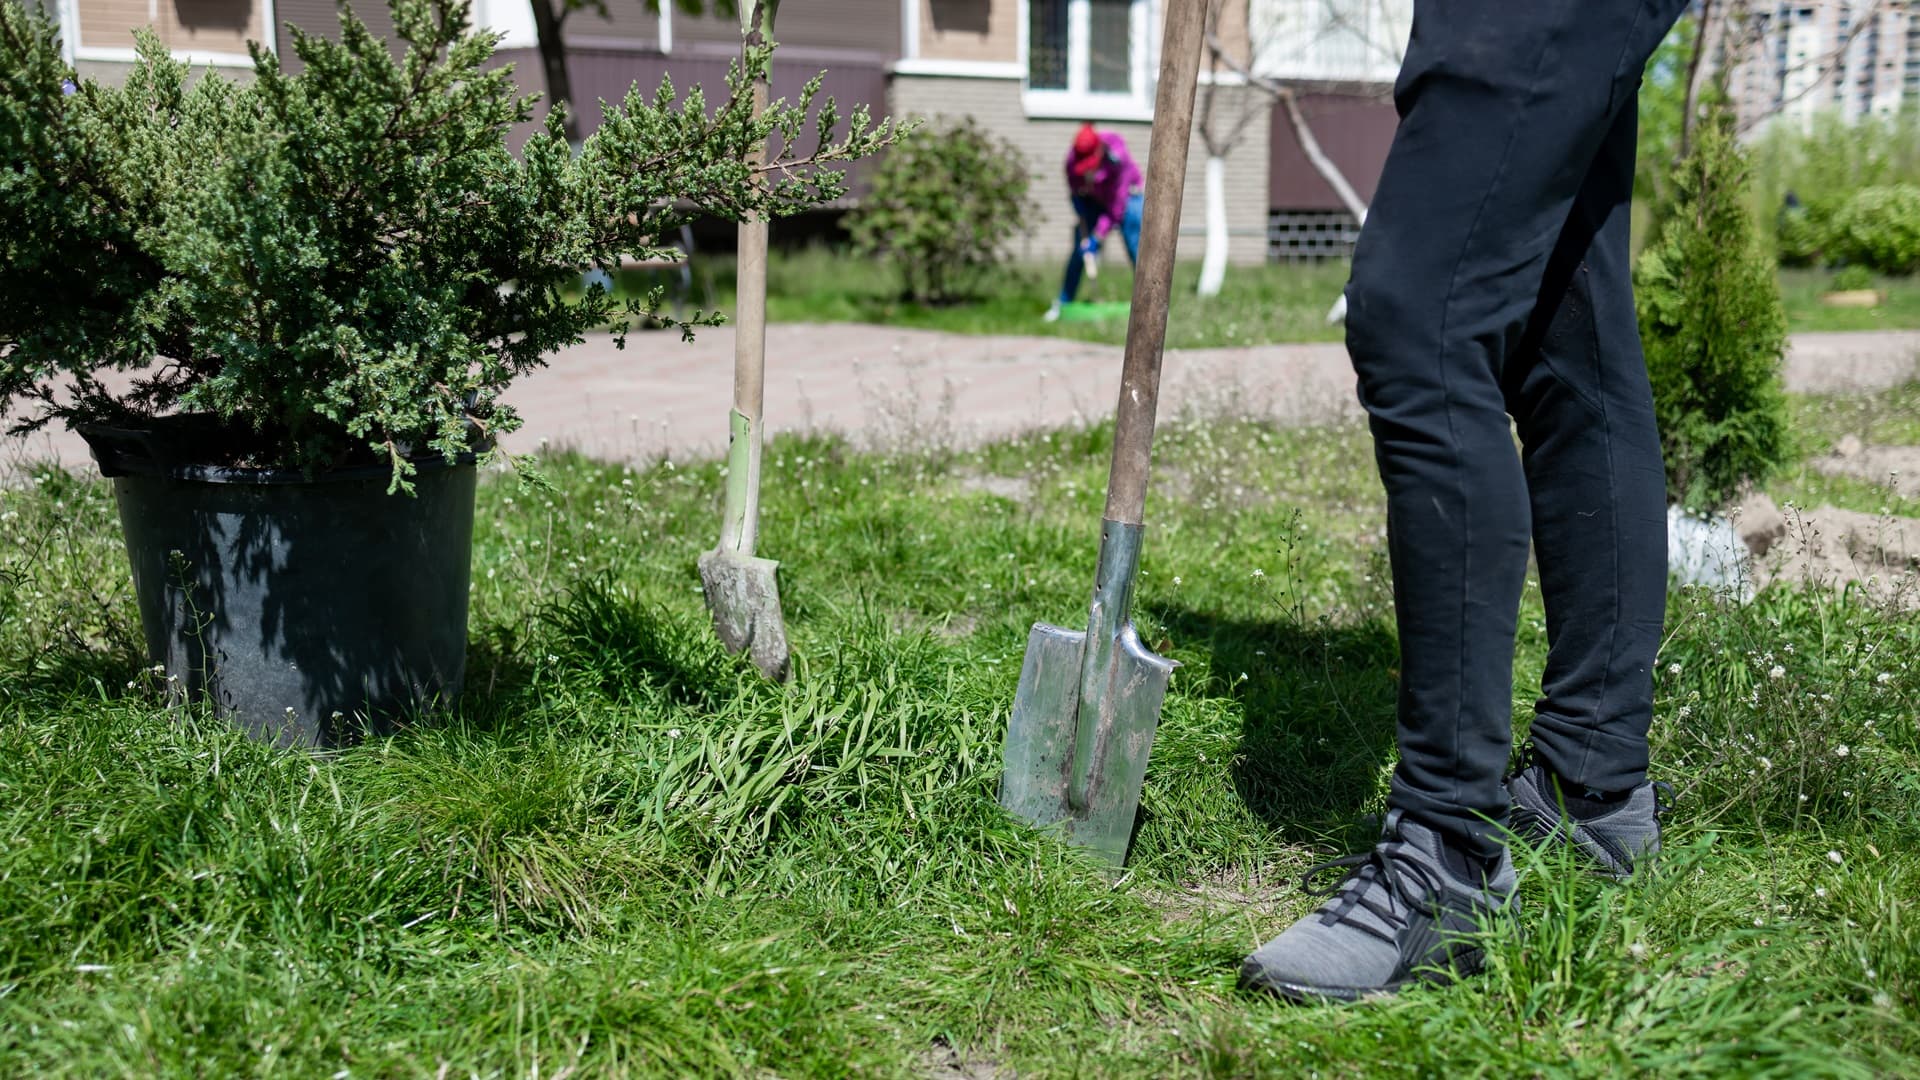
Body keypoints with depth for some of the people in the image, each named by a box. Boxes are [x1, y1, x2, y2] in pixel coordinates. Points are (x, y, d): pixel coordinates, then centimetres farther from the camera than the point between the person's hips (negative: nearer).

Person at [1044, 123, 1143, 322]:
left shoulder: (1118, 159, -36)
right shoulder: (1072, 161, -25)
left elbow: (1116, 208, -31)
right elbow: (1077, 197, -11)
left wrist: (1096, 239, -30)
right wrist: (1085, 236, -17)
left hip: (1127, 196, -3)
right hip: (1094, 199, 3)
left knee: (1136, 249, -13)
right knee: (1079, 251, -4)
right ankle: (1063, 303, 5)